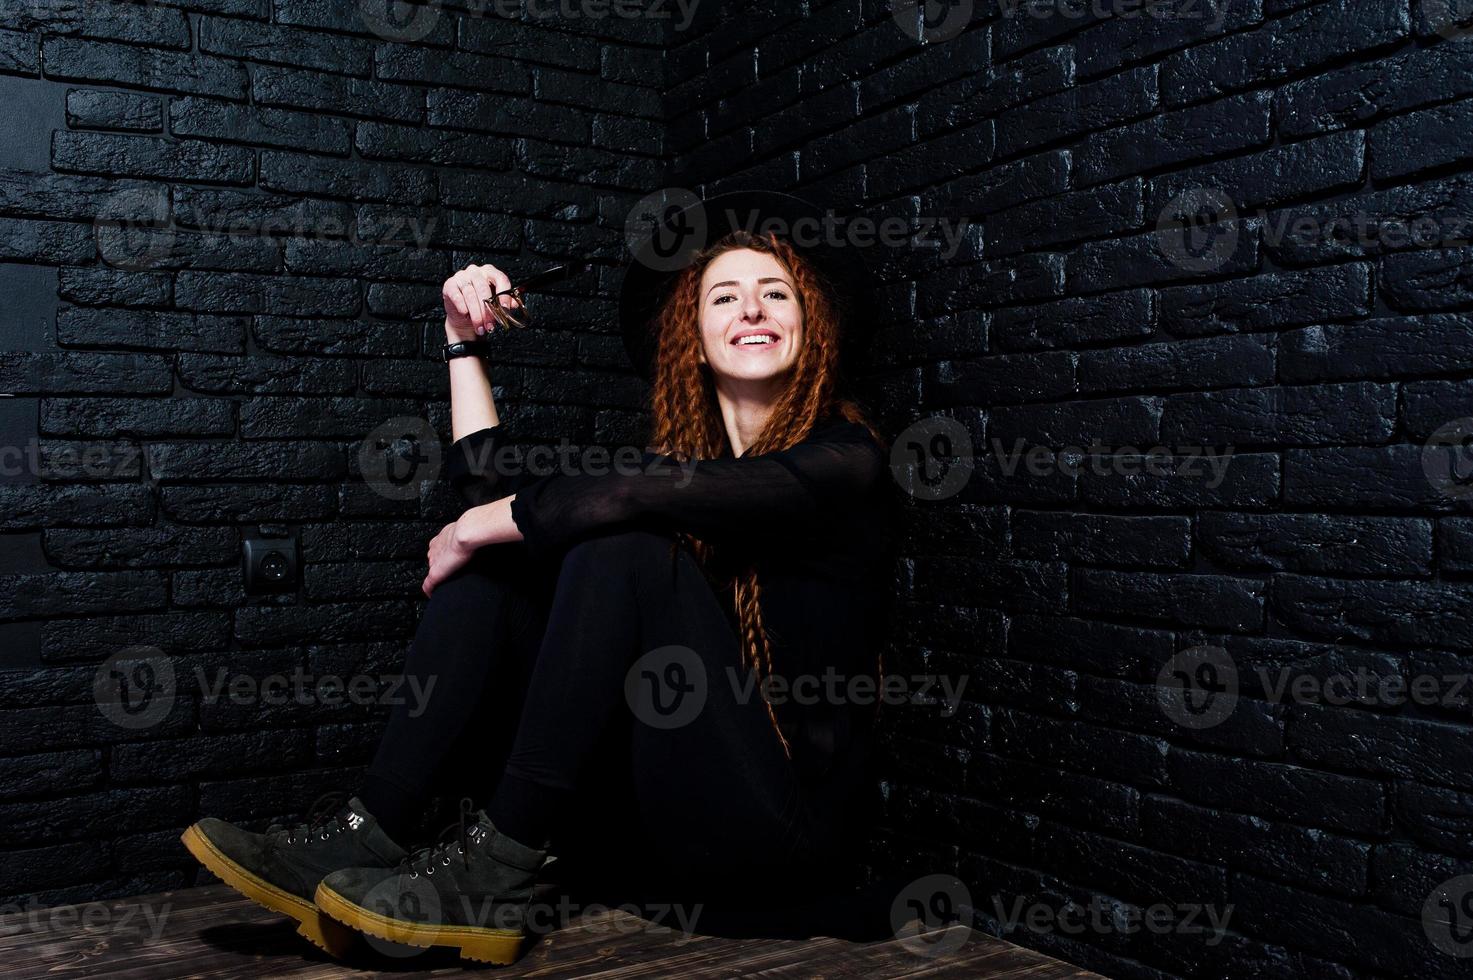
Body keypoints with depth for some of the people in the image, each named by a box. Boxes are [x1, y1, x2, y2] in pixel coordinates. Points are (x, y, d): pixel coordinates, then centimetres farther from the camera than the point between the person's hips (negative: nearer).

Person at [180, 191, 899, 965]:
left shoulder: (845, 458, -8)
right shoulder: (684, 455, 13)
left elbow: (640, 493, -23)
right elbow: (491, 488, 9)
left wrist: (478, 530, -12)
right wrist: (466, 341, 10)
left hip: (788, 817, -6)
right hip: (657, 816, 6)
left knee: (621, 548, -24)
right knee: (492, 566, -4)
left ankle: (498, 871, -23)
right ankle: (365, 836, -15)